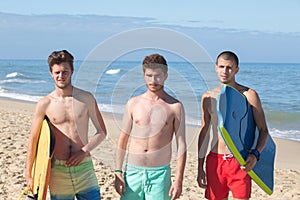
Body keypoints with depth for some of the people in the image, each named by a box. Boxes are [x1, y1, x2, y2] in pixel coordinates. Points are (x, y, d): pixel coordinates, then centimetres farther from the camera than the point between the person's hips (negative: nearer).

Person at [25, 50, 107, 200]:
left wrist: (84, 151, -8)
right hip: (58, 170, 0)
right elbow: (33, 140, 5)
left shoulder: (86, 99, 1)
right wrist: (28, 175, 3)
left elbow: (102, 132, 7)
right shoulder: (45, 104, 0)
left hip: (84, 167, 1)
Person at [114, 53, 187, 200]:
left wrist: (179, 180, -7)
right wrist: (118, 172, 4)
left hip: (160, 173, -2)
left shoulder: (175, 107, 0)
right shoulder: (133, 104, 6)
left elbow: (181, 145, -1)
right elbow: (123, 140, 10)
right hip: (133, 171, 2)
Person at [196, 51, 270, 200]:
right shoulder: (208, 97, 7)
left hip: (240, 162, -3)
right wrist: (200, 168, 12)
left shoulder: (248, 95, -3)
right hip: (215, 160, 3)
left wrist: (255, 154, -21)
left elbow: (263, 130, -1)